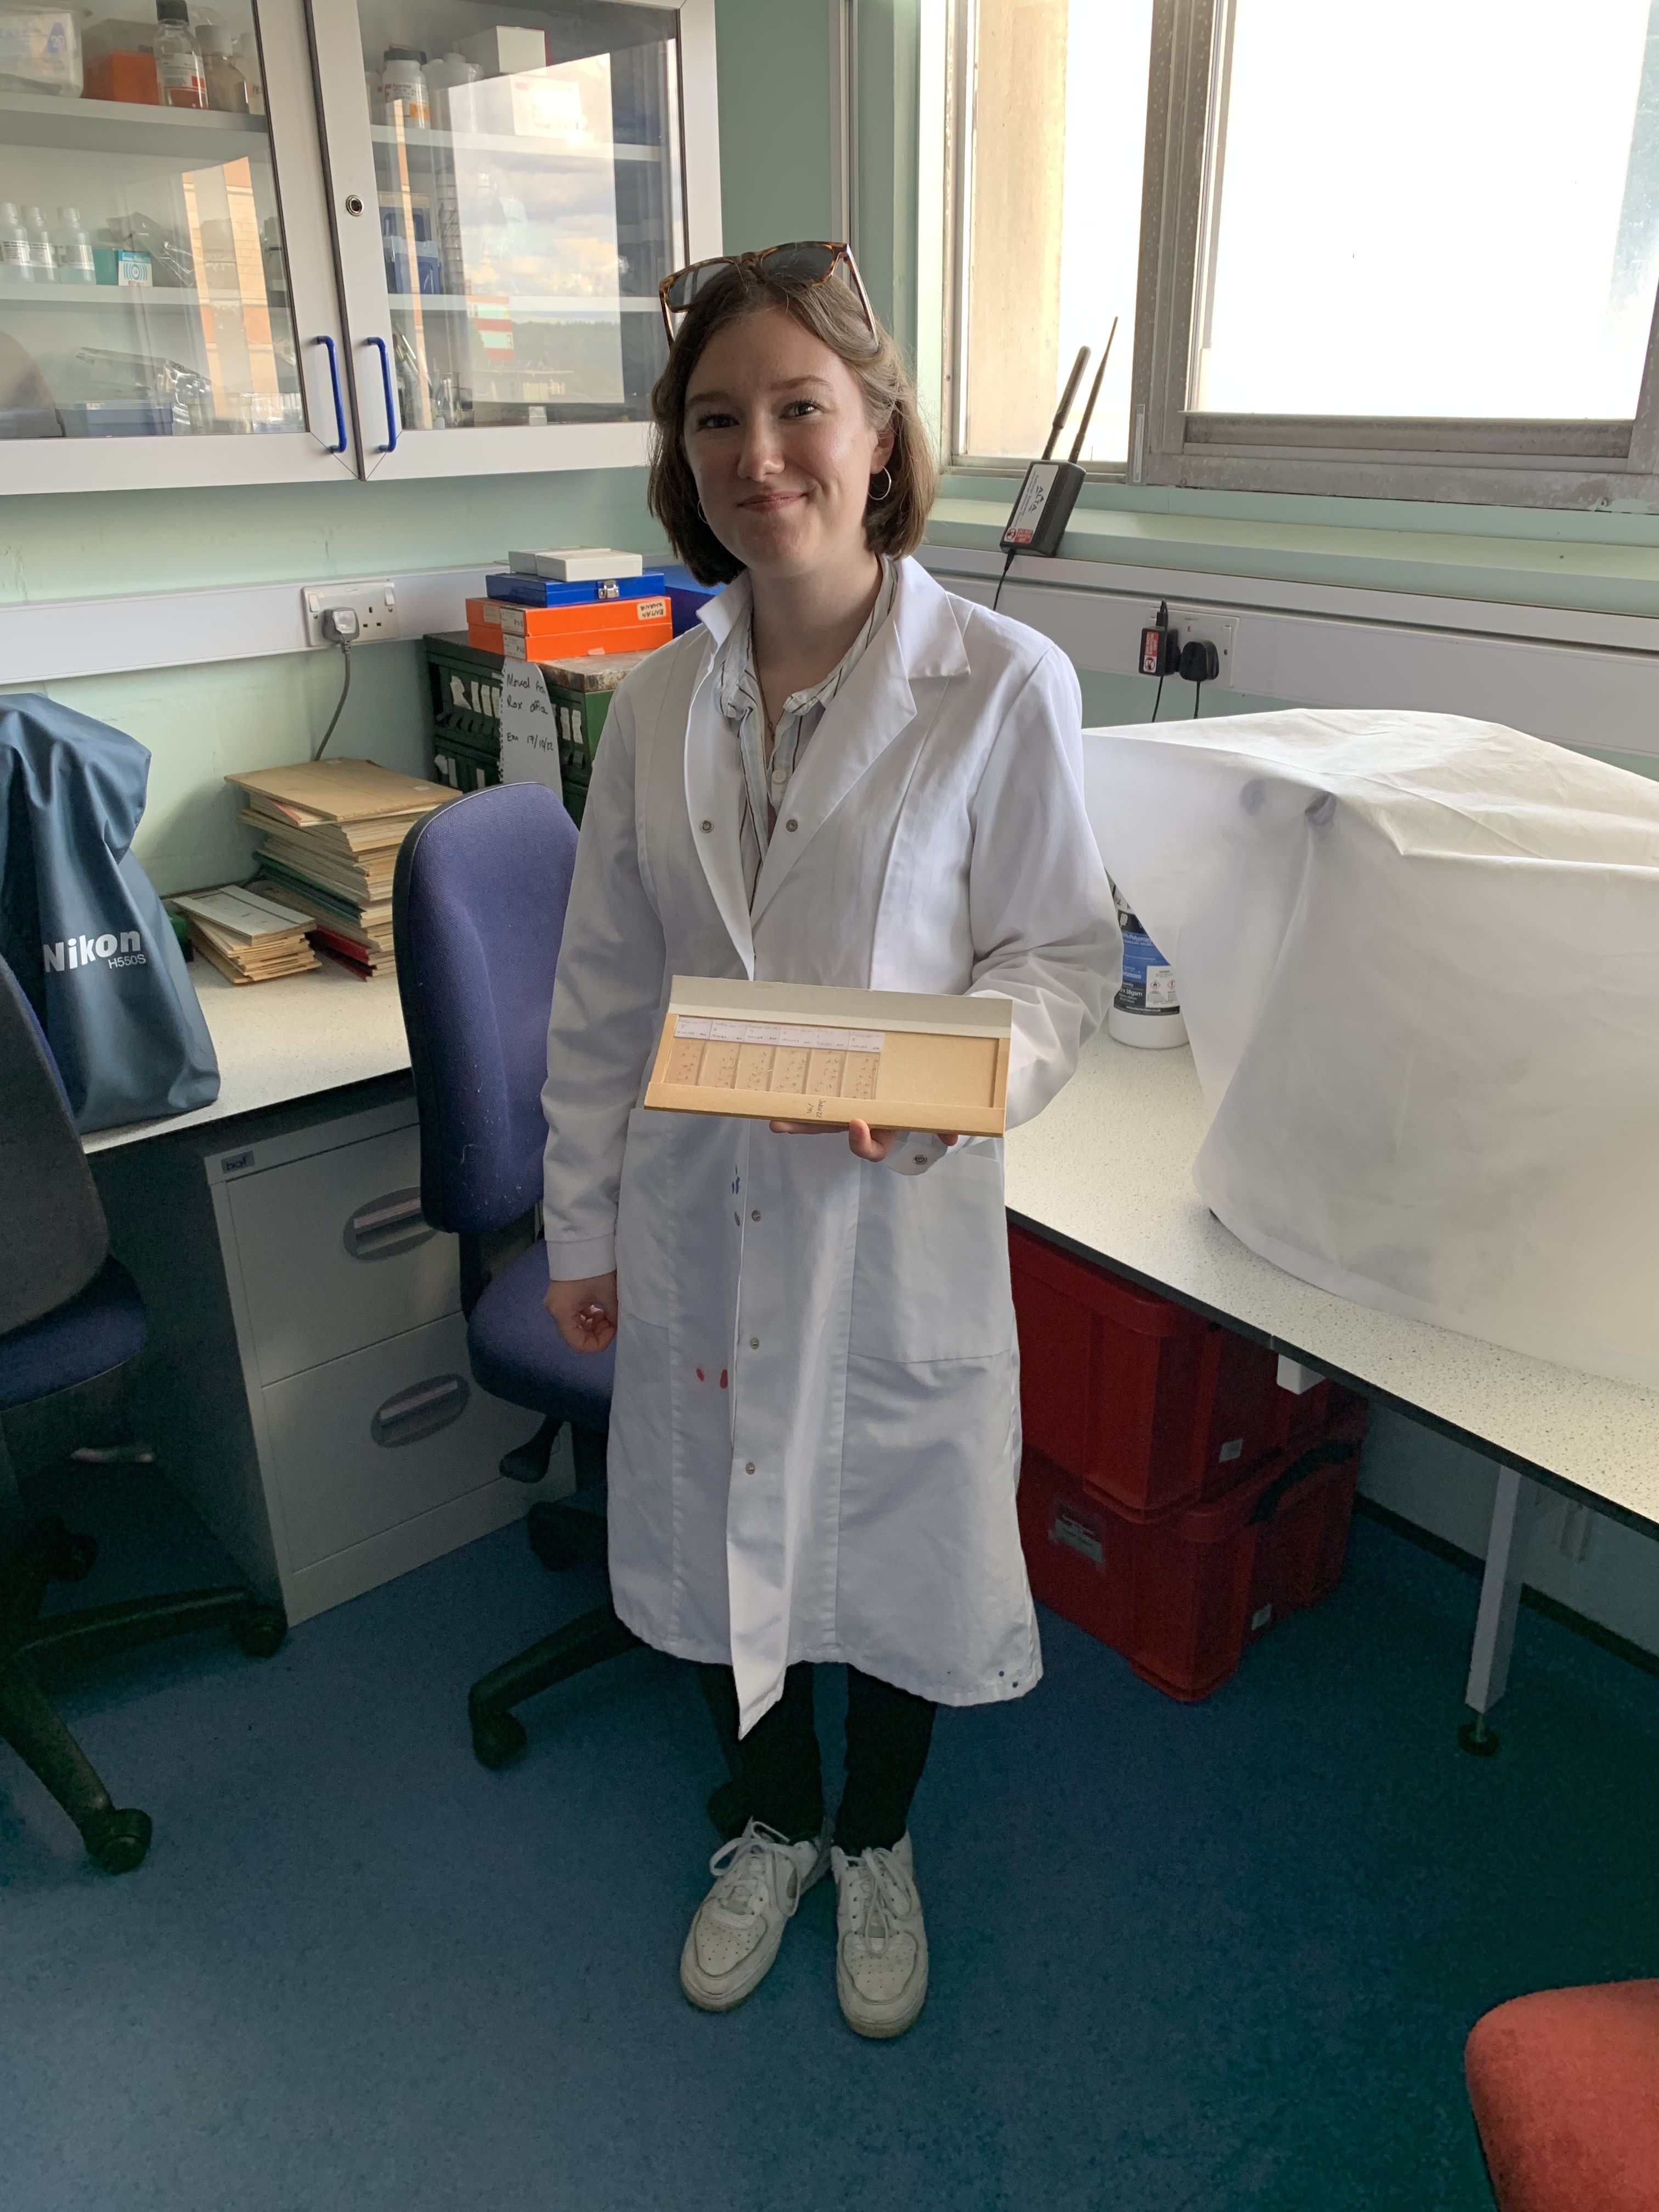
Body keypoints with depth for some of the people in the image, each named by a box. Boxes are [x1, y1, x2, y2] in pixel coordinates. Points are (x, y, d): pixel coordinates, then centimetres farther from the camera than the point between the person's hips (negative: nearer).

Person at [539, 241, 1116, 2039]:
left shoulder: (1002, 686, -12)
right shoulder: (661, 703, 0)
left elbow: (1065, 949, -6)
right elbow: (602, 994, 4)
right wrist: (580, 1229, 7)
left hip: (895, 1218, -3)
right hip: (699, 1213, 4)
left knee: (889, 1539, 16)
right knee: (728, 1531, 20)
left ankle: (877, 1844, 48)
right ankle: (775, 1826, 50)